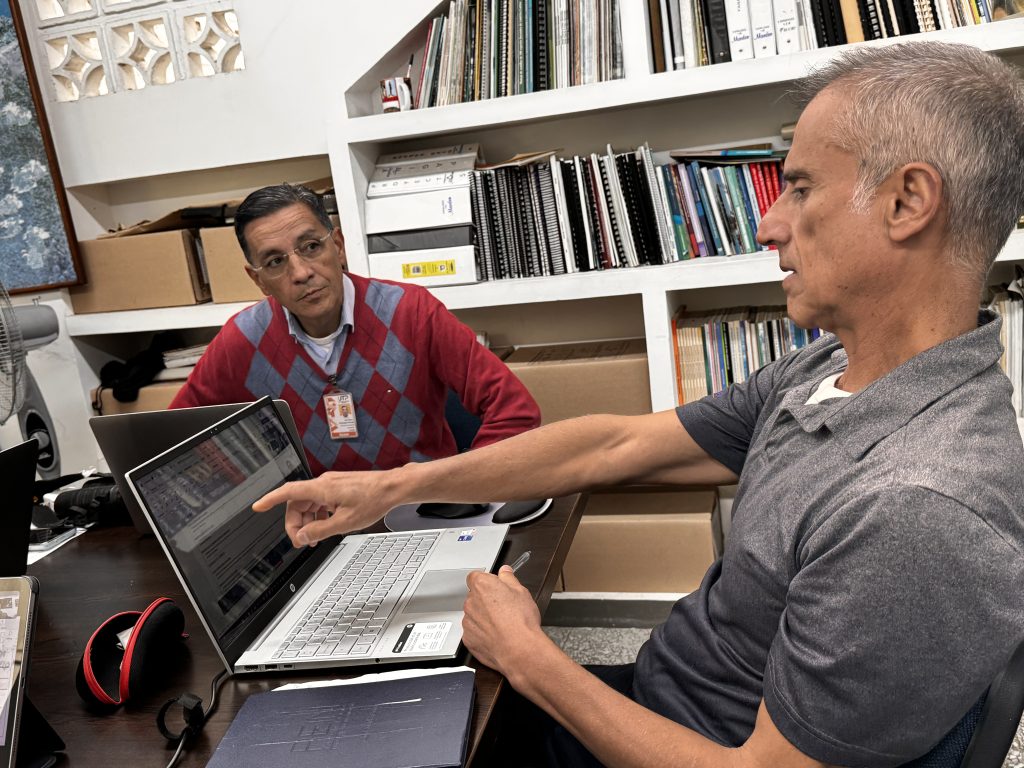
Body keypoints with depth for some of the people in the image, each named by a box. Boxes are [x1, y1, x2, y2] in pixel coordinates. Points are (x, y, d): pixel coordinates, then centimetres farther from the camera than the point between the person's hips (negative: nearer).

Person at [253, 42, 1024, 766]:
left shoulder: (924, 512, -33)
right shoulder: (827, 371, -5)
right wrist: (391, 486, -3)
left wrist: (527, 657, -17)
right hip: (651, 692, 7)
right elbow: (613, 445, -3)